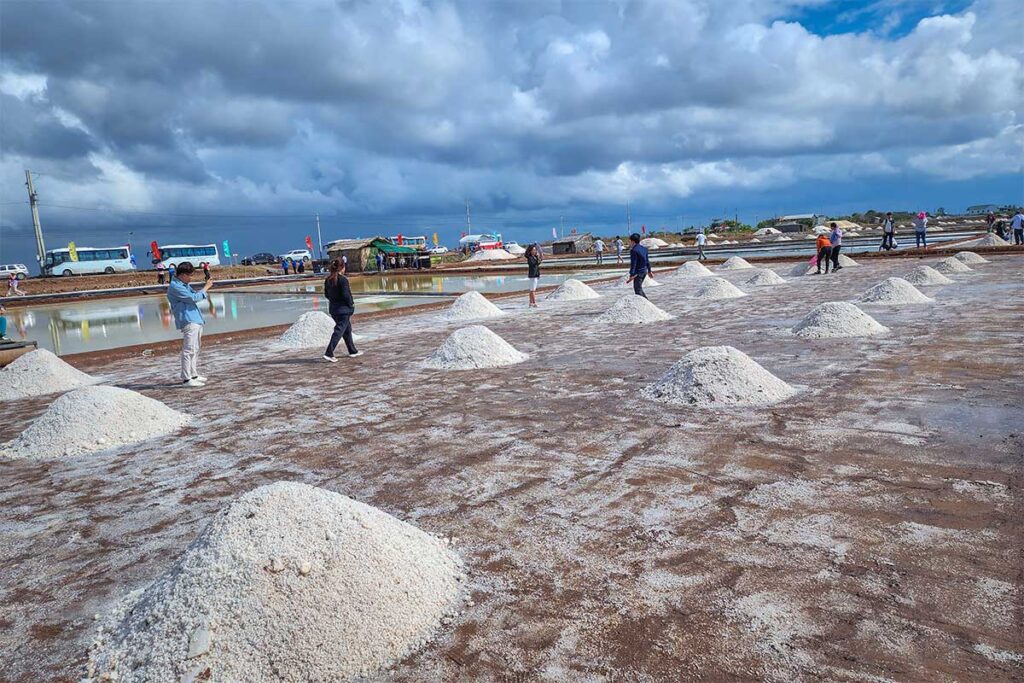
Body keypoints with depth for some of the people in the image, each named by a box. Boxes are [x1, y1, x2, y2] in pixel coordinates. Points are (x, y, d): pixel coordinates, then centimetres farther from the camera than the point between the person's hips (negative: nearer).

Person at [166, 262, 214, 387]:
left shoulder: (185, 285, 18)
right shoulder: (175, 287, -13)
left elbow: (195, 295, 27)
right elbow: (193, 298, -17)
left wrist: (206, 286, 11)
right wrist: (205, 288, -7)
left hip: (196, 320, 11)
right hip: (188, 322, -11)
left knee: (195, 349, 16)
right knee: (188, 350, -12)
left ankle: (194, 374, 24)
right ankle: (186, 379, -11)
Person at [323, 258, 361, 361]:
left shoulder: (328, 280, 5)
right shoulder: (343, 279, -17)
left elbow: (326, 294, 10)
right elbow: (346, 294, -20)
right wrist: (351, 304, -6)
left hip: (333, 309, 8)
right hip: (344, 309, -8)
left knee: (347, 329, 19)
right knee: (339, 331, -4)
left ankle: (353, 351, 28)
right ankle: (329, 353, -11)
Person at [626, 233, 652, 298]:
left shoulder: (634, 250, -18)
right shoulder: (644, 248, 8)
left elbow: (633, 264, -21)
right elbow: (647, 261, 15)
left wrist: (631, 275, -21)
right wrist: (649, 271, 24)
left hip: (638, 272, -9)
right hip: (644, 271, 9)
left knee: (638, 290, -1)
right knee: (639, 288, 21)